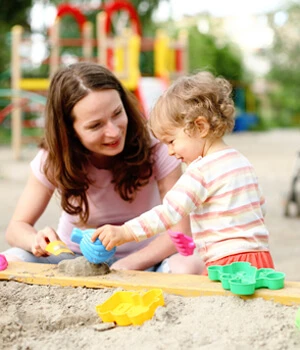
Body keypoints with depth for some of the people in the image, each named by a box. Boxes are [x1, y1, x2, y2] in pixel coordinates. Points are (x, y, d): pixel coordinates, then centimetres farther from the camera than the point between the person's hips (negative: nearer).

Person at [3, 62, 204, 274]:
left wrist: (125, 266, -35)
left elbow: (180, 231, -20)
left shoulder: (156, 148, -19)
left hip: (142, 259, -1)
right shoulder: (52, 160, -13)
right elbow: (17, 226, -7)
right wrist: (38, 240, -32)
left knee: (189, 267, -35)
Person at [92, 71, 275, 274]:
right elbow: (260, 207, 26)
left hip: (229, 264, -9)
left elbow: (169, 212, -17)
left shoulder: (202, 170, -10)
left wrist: (124, 232, -16)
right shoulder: (242, 161, 18)